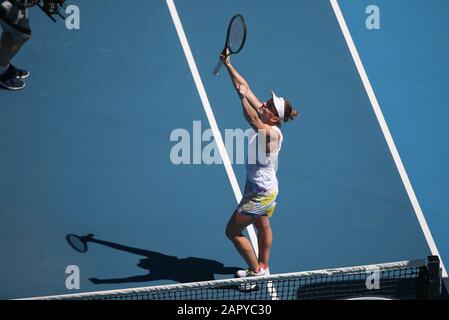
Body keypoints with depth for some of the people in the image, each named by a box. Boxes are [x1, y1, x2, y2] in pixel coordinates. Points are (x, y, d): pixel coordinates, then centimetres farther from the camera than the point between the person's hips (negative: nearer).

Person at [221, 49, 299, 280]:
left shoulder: (271, 133, -32)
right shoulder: (265, 123, -9)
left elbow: (252, 119, -55)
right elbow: (245, 87, -5)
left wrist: (243, 97, -65)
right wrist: (228, 65, -8)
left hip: (261, 192, -10)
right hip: (259, 187, 10)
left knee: (233, 231, 2)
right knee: (262, 227, 26)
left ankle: (256, 271, 15)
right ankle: (263, 267, 45)